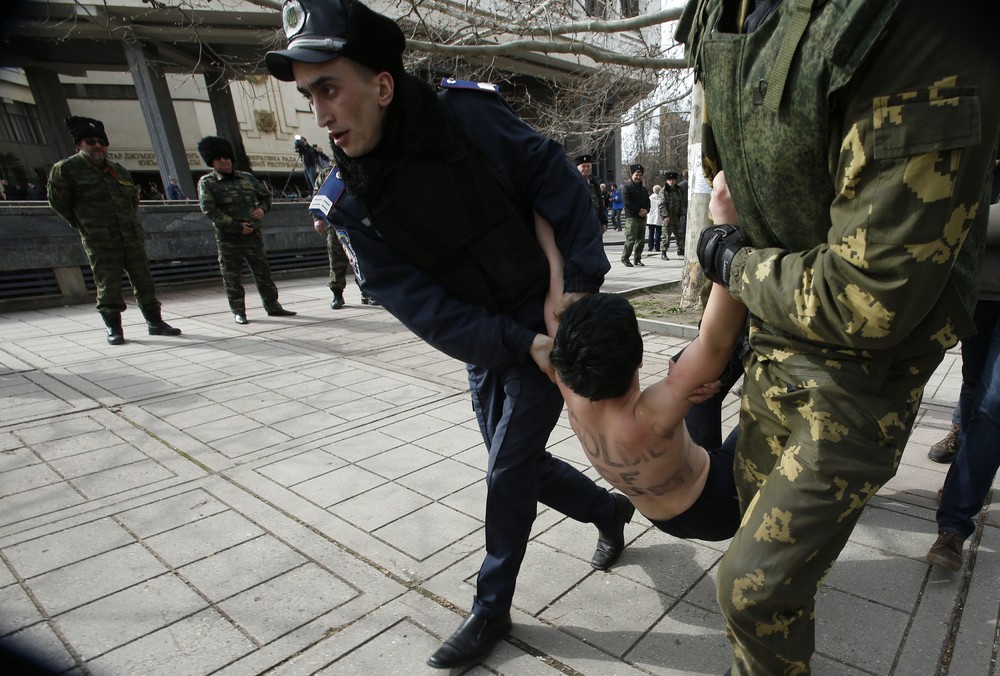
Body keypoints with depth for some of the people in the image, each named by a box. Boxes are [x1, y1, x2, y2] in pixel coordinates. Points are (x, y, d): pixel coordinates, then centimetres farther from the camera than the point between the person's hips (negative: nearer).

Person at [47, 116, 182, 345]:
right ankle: (113, 329, 8)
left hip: (133, 237, 4)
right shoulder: (66, 169, -3)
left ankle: (155, 322, 13)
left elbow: (134, 199, 25)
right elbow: (59, 203, 3)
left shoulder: (119, 170, 12)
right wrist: (86, 226, 7)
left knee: (144, 281, 6)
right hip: (100, 242, -4)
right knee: (108, 286, -1)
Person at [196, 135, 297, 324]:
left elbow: (266, 196, 22)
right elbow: (209, 210, -11)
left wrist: (263, 209, 0)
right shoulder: (206, 183, -1)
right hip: (228, 238, -3)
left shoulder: (247, 178, 10)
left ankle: (273, 306, 18)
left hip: (254, 234, 3)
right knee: (232, 277, 3)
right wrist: (237, 226, -17)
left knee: (263, 273, 8)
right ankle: (238, 312, 14)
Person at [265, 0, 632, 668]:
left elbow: (561, 184, -10)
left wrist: (582, 282, -18)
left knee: (508, 469, 1)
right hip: (483, 341, 5)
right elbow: (420, 304, -14)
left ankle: (491, 608, 26)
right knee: (517, 462, 15)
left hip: (553, 322, -4)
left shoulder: (470, 117, -18)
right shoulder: (350, 200, -9)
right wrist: (519, 344, -22)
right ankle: (609, 508, 45)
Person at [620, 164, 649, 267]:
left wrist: (646, 210, -4)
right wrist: (638, 211, -14)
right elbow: (627, 203, -12)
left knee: (640, 239, 7)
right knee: (631, 239, -13)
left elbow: (648, 201, 18)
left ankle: (637, 259, 15)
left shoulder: (643, 188, 20)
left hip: (642, 217, 7)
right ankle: (624, 258, -2)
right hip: (631, 217, -7)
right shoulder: (627, 187, -2)